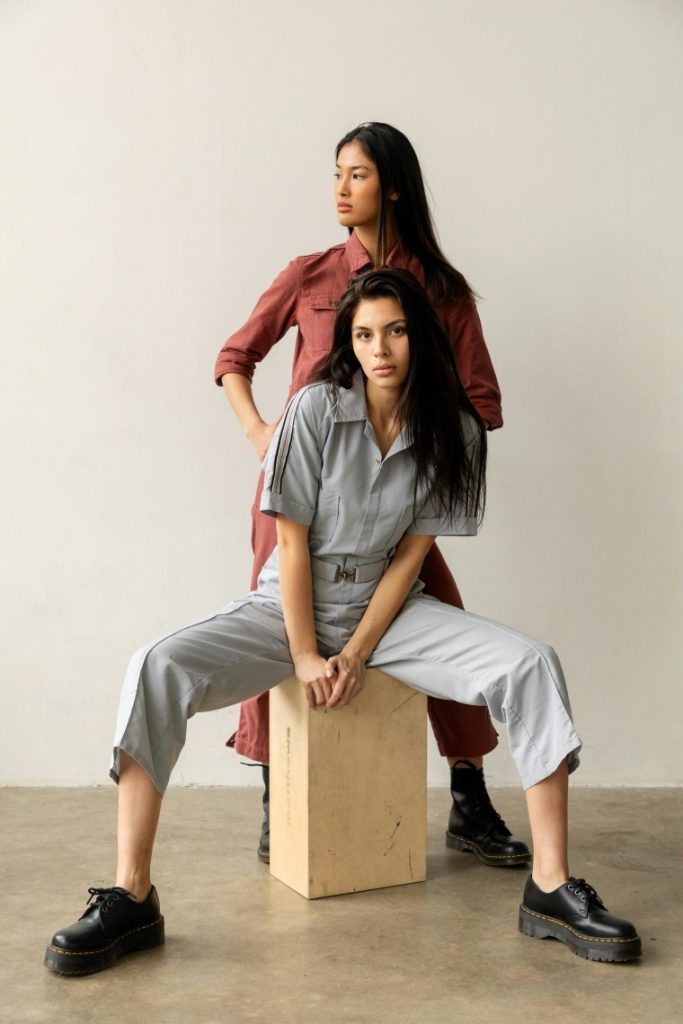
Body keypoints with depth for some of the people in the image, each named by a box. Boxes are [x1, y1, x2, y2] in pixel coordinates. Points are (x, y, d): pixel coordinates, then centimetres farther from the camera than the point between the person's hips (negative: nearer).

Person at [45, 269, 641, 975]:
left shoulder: (453, 432, -4)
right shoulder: (316, 408, -11)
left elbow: (410, 556, -4)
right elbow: (292, 540, -10)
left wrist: (355, 656, -12)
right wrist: (305, 658, -12)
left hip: (387, 610, 2)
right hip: (290, 606, -1)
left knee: (531, 666, -21)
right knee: (156, 669, -27)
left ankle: (551, 887, -15)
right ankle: (131, 899, -22)